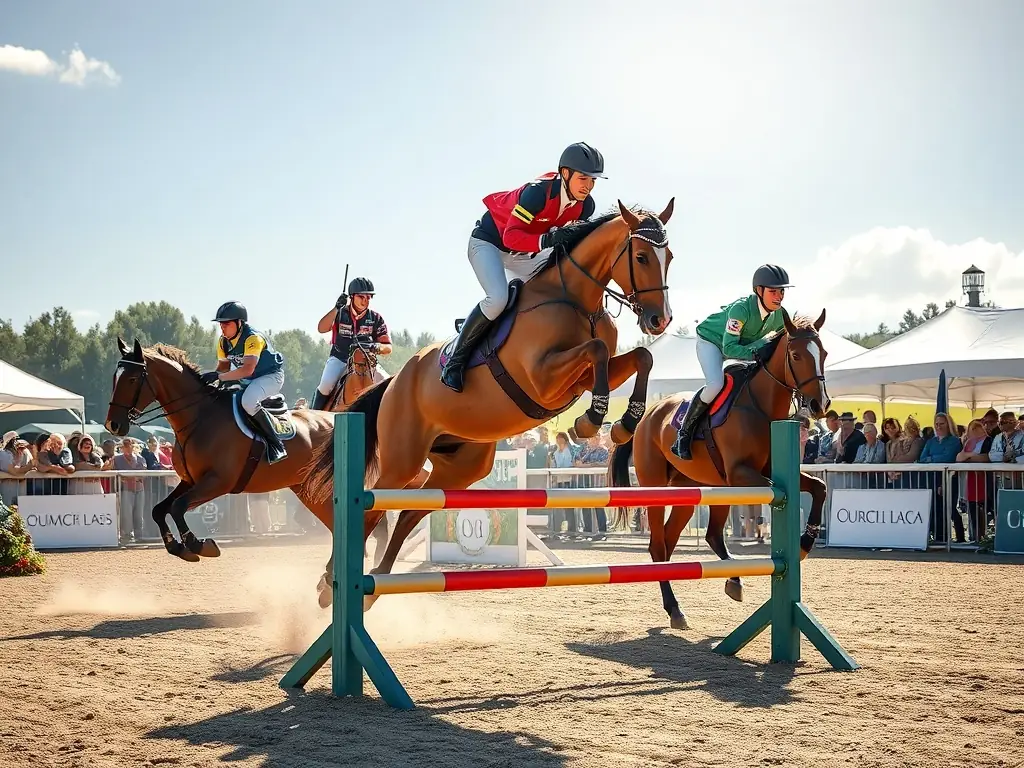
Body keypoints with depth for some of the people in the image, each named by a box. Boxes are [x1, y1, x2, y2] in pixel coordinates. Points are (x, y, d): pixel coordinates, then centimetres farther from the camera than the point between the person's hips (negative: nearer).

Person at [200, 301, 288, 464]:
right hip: (246, 380, 9)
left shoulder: (253, 338, -27)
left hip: (271, 376, -9)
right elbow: (223, 366, 7)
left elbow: (248, 369, -38)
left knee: (248, 401, -36)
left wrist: (218, 376, -43)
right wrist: (213, 379, -15)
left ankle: (276, 445, -27)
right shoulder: (223, 341, -2)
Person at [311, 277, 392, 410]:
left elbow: (388, 347, -7)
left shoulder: (375, 318, -5)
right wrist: (336, 308, -31)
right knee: (326, 385, -24)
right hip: (339, 358, -1)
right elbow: (321, 329, -23)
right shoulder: (340, 313, -6)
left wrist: (375, 347, -31)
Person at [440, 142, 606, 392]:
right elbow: (512, 236, -37)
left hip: (522, 253, 8)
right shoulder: (538, 192, -33)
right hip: (488, 241, -8)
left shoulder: (585, 206, -12)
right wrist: (548, 240, -51)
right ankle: (455, 359, -13)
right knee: (498, 298, -28)